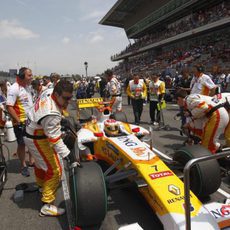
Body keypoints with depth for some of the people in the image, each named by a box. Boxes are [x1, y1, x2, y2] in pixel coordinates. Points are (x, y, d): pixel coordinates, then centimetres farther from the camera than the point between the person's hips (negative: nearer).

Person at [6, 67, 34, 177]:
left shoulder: (28, 87, 7)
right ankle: (23, 165, 24)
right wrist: (18, 121, -24)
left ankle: (31, 161, 34)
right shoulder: (14, 89, -18)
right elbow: (9, 107, -22)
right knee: (22, 144, 7)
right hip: (21, 122, -8)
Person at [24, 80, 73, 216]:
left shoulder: (47, 93, -11)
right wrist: (67, 155, -34)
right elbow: (55, 140, -35)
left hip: (35, 132, 10)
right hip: (38, 140, -10)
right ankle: (47, 206, 7)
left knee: (41, 162, 31)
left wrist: (61, 120, 19)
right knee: (54, 170, -4)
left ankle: (41, 184, 57)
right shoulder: (51, 114, -38)